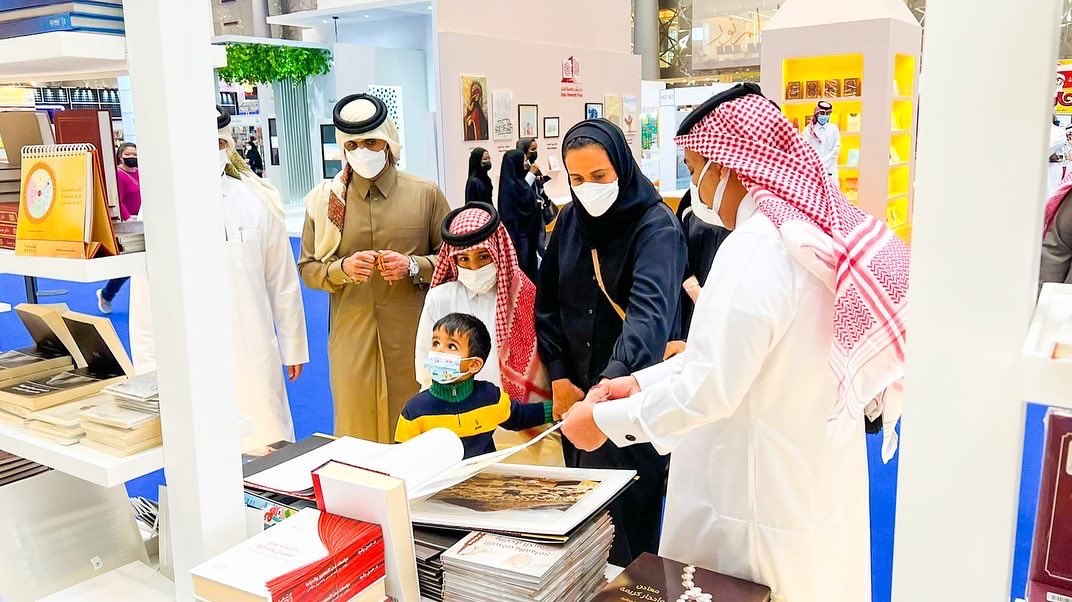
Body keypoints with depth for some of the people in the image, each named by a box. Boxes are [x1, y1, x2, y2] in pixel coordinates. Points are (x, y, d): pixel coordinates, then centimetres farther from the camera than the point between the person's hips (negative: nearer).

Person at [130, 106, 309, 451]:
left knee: (266, 449, 6)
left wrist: (294, 347, 11)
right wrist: (148, 368, 4)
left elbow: (283, 282, 6)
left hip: (251, 357, 1)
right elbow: (146, 297, 3)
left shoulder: (256, 201, 1)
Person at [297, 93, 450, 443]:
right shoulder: (324, 199, 5)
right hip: (352, 338, 1)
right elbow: (307, 269, 7)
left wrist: (413, 266, -13)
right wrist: (343, 269, -13)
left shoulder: (426, 194, 2)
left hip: (413, 335, 0)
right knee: (357, 433, 7)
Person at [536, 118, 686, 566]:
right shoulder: (570, 220, 1)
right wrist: (558, 375, -2)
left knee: (626, 513, 5)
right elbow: (547, 303, 7)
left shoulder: (658, 228, -17)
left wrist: (613, 382, -48)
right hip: (576, 388, 6)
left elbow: (650, 314, -33)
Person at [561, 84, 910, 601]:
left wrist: (605, 419, -13)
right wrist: (640, 383, 7)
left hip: (761, 500, -9)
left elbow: (711, 389, -25)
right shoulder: (814, 232, 5)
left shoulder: (755, 249, -25)